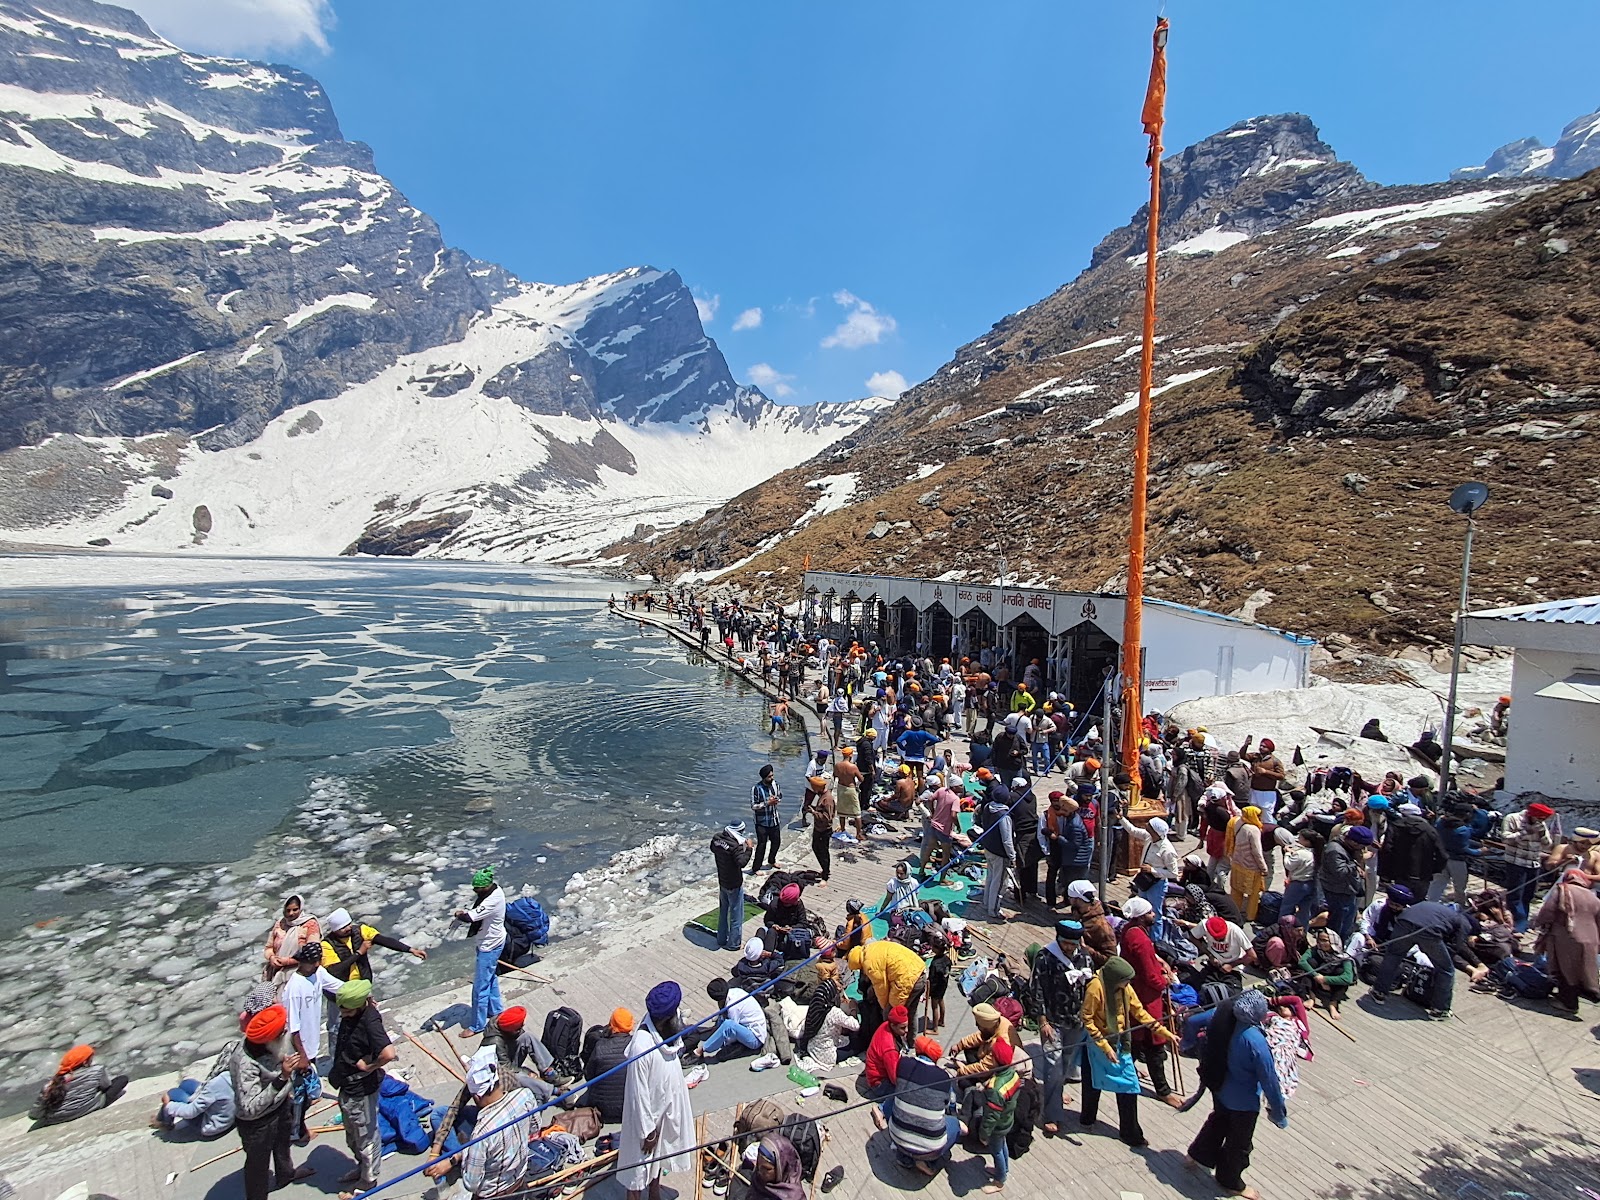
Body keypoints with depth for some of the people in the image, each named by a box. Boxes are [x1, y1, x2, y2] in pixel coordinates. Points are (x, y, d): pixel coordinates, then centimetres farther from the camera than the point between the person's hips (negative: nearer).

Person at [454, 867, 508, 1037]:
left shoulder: (492, 900, -34)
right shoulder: (494, 889, -5)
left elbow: (470, 917, -37)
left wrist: (459, 914, -16)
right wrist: (465, 912, -13)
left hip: (489, 946, -10)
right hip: (492, 941, 10)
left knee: (481, 986, 4)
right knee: (491, 978, 25)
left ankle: (477, 1025, 20)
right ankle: (496, 1011, 43)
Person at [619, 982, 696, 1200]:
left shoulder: (663, 1034, -13)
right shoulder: (641, 1047, -36)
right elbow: (638, 1093, -27)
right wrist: (647, 1131, -18)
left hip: (667, 1107, 8)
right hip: (649, 1114, -8)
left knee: (659, 1157, 29)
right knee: (639, 1166, 15)